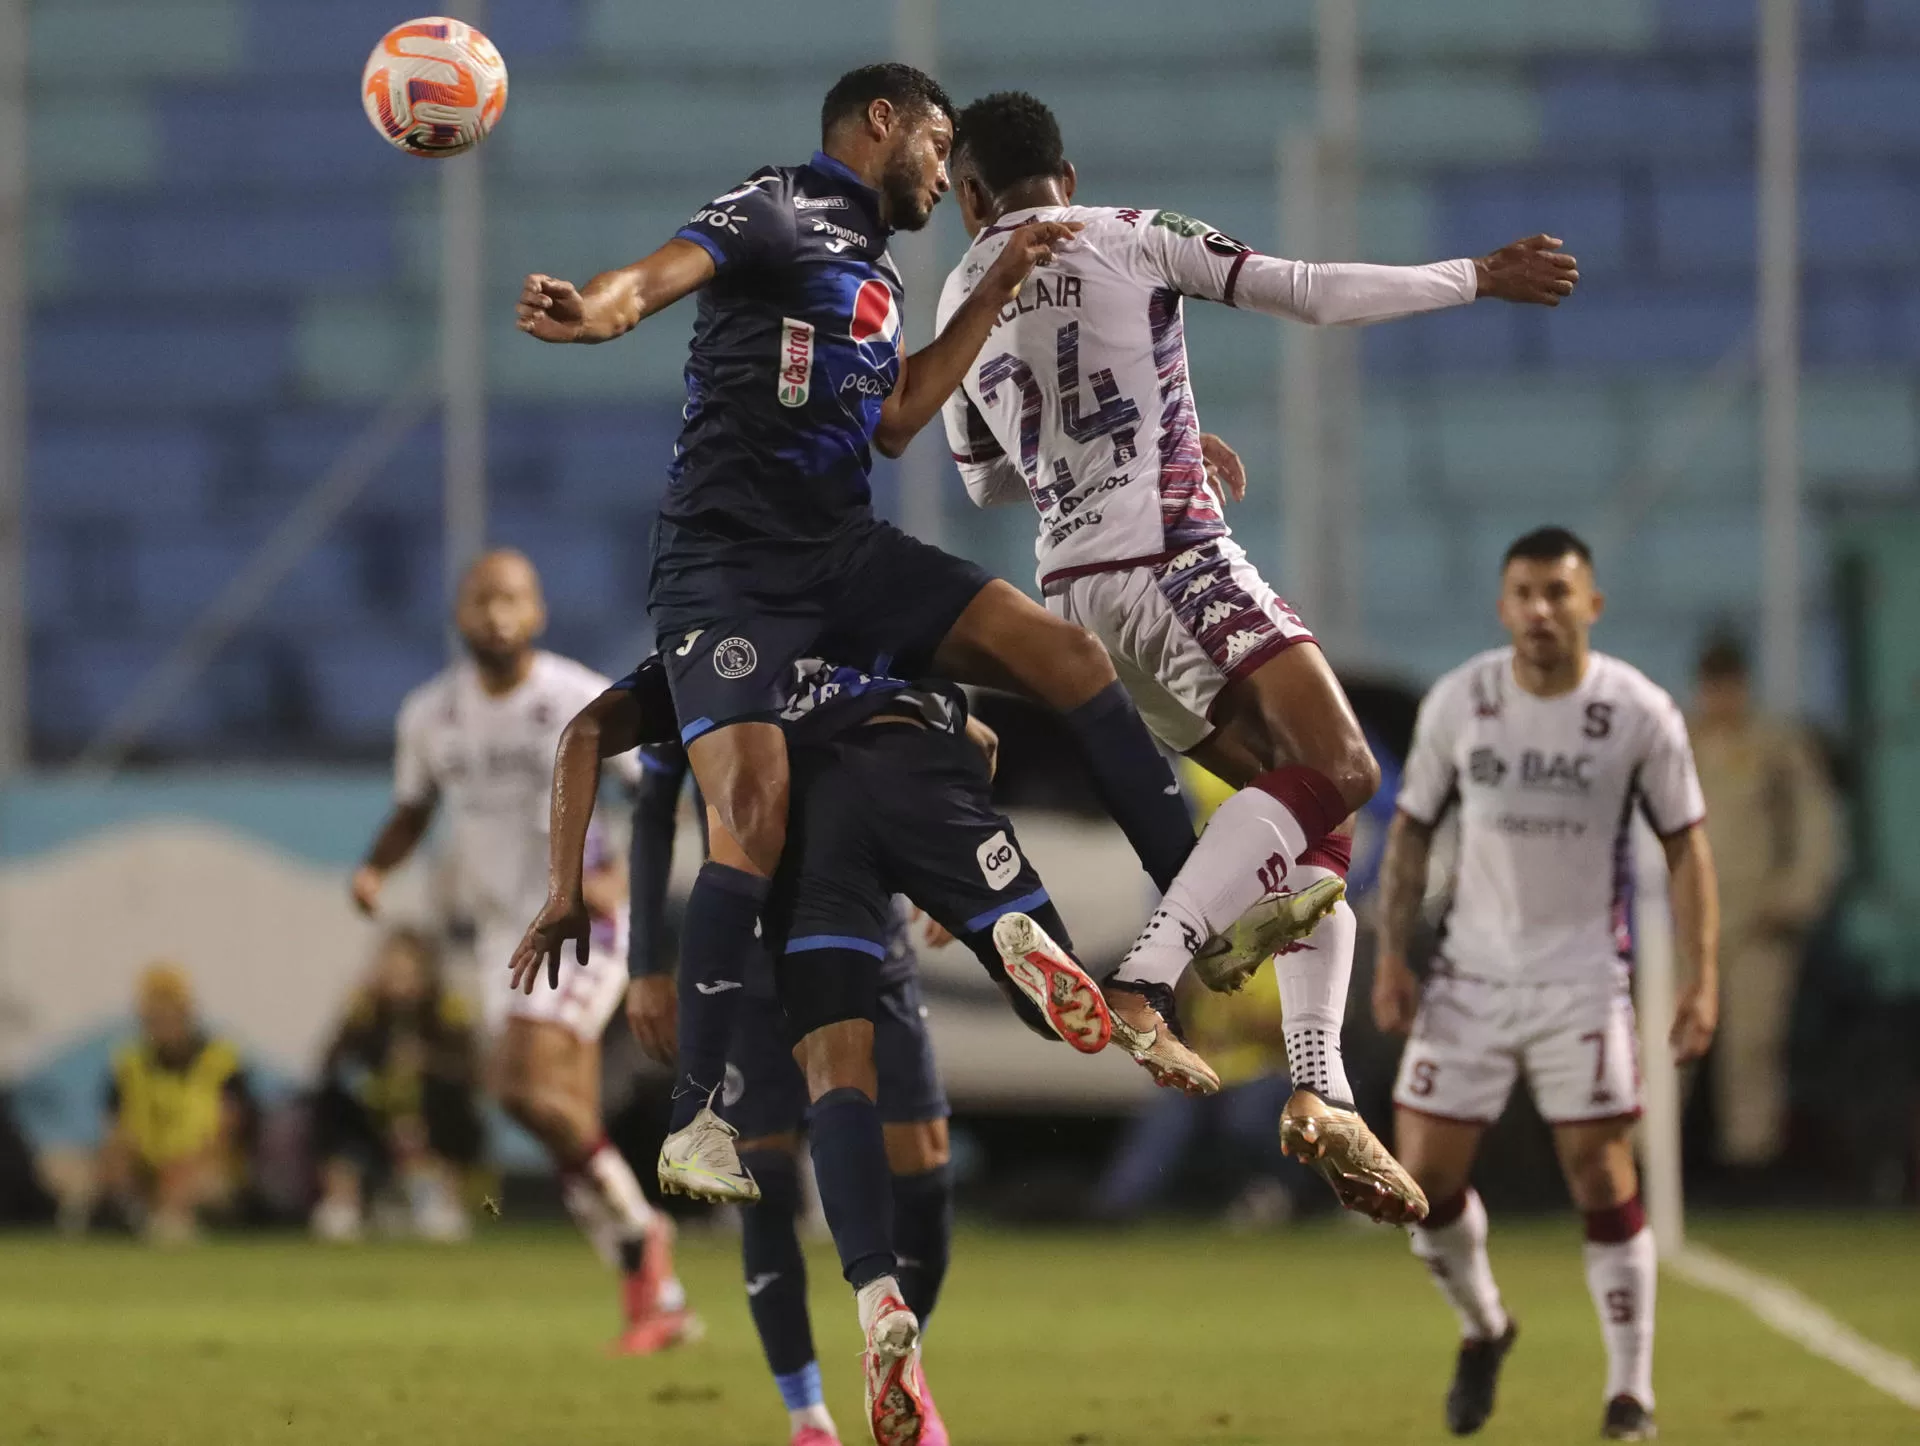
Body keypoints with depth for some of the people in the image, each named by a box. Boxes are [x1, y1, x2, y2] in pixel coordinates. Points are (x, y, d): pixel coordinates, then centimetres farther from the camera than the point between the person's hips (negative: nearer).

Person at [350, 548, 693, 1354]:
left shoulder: (583, 703, -12)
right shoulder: (430, 714, 5)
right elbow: (413, 809, 19)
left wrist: (621, 876, -23)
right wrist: (374, 869, -1)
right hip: (502, 930, 6)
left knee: (532, 1090, -23)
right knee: (567, 1129, 5)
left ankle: (637, 1227, -1)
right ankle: (659, 1302, 15)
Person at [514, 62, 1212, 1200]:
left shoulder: (874, 274, 21)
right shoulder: (778, 212, -5)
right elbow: (658, 275, -23)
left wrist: (998, 293, 25)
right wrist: (596, 311, -48)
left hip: (846, 553, 8)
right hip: (729, 564, -8)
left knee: (1067, 653, -6)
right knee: (758, 810, -23)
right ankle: (696, 1124, -17)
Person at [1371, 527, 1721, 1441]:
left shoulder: (1640, 713, -7)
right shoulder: (1458, 702, -2)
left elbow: (1685, 845, -1)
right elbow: (1412, 828, 7)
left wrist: (1701, 979, -8)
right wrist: (1391, 954, 0)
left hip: (1583, 980, -2)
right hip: (1471, 976, 2)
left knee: (1602, 1177, -5)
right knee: (1424, 1175, -2)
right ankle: (1482, 1330, 26)